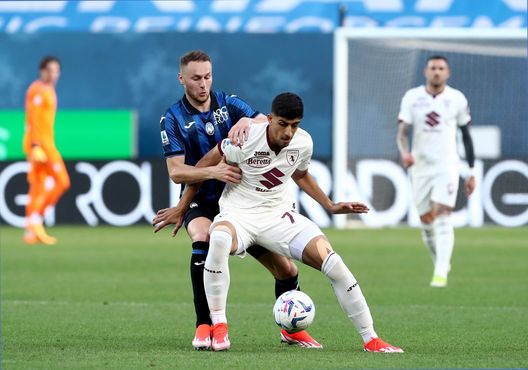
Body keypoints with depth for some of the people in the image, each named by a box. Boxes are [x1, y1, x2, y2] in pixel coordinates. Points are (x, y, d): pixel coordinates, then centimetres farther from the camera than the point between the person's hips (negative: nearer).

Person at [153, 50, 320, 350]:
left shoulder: (228, 103, 2)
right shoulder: (173, 119, -4)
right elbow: (176, 172, -12)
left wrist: (247, 122, -37)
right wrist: (213, 172, -30)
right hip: (201, 204, -3)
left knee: (286, 270, 0)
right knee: (203, 239, -37)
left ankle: (292, 329, 27)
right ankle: (204, 327, -32)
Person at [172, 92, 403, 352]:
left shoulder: (303, 143, -4)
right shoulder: (245, 140, -19)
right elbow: (205, 165, -4)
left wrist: (331, 206, 16)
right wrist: (181, 208, 1)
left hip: (278, 215, 4)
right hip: (238, 214, -4)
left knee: (332, 263, -16)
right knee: (219, 239, -43)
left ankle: (370, 338, -4)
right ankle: (218, 326, -30)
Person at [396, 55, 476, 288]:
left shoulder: (457, 99, 2)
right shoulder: (412, 97, 2)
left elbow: (466, 135, 9)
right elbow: (402, 131, -4)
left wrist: (472, 172, 7)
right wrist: (404, 152, -26)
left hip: (447, 166, -2)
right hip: (420, 167, 2)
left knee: (442, 217, -17)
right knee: (426, 222, 6)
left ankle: (441, 274, -24)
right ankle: (441, 264, 28)